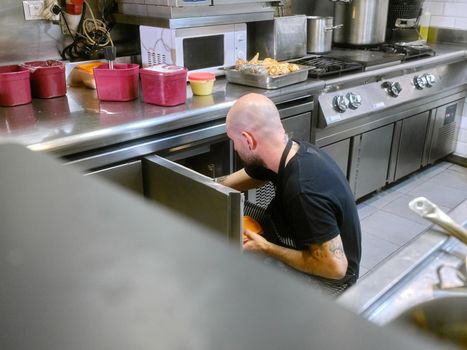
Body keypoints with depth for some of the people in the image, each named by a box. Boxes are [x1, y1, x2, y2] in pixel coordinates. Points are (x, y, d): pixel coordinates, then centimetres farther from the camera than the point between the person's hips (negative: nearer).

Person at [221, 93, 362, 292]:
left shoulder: (303, 190, -37)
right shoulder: (291, 152, -10)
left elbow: (335, 267, -32)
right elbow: (239, 180, 9)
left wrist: (265, 249, -25)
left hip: (328, 280, -7)